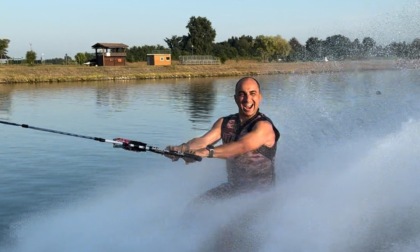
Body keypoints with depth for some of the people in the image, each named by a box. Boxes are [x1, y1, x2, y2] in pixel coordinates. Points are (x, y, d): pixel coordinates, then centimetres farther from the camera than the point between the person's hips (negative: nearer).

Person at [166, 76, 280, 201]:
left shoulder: (263, 126, -17)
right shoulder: (225, 123, 4)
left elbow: (242, 146, -34)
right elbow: (204, 140, -11)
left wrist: (207, 152, -48)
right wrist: (181, 148, -33)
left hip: (260, 191, -6)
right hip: (234, 186, 6)